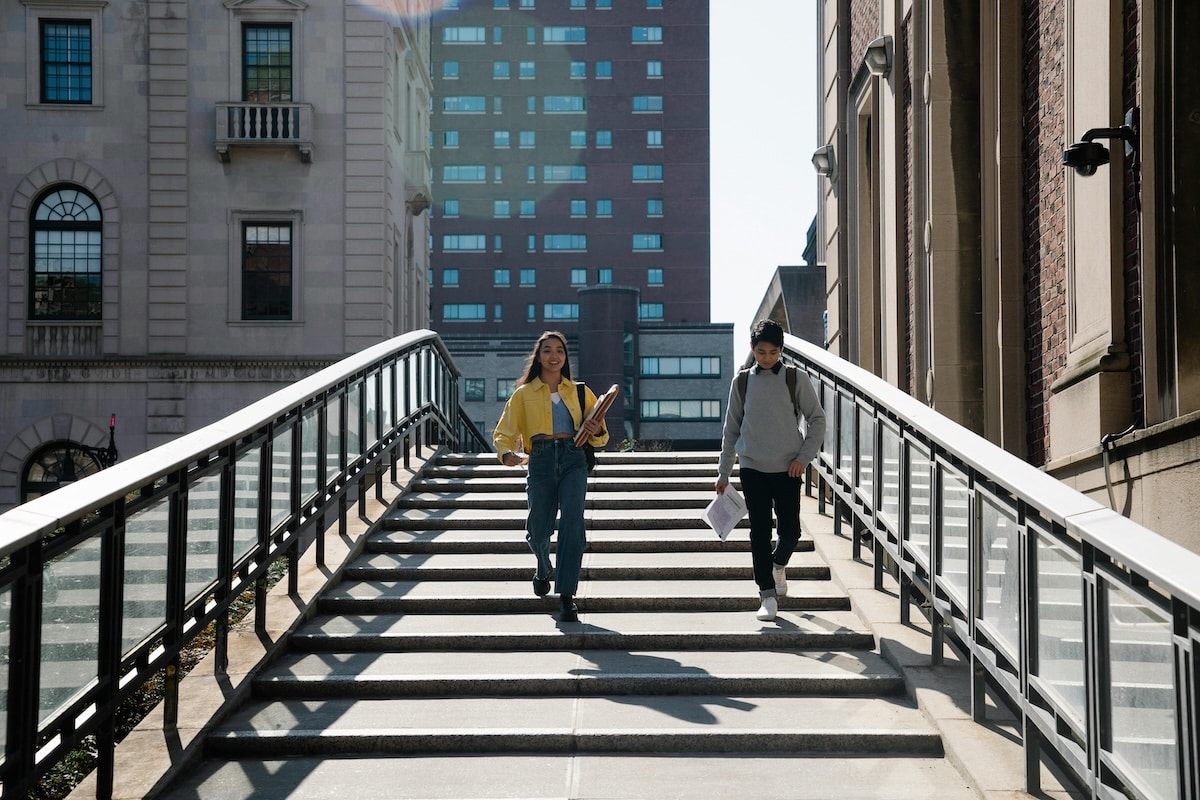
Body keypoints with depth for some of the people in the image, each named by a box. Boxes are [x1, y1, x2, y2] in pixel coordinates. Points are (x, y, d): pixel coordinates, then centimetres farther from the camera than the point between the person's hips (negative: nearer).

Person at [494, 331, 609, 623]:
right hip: (541, 460, 0)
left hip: (573, 459, 0)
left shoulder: (580, 392, 18)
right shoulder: (523, 394, 14)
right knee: (538, 530, -2)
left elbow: (600, 437, 21)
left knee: (572, 523, -19)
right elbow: (504, 433, 10)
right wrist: (506, 453, -12)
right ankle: (544, 569, 35)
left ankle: (566, 596, -17)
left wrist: (597, 432, -4)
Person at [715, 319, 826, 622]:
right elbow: (731, 429, 9)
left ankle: (778, 564, 34)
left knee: (790, 531, 1)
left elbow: (817, 420, 4)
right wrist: (723, 472, 8)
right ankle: (768, 594, 5)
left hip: (787, 469, -1)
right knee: (759, 532, -1)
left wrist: (804, 457, -7)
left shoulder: (795, 379, -1)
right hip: (752, 468, 1)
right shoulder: (742, 382, 4)